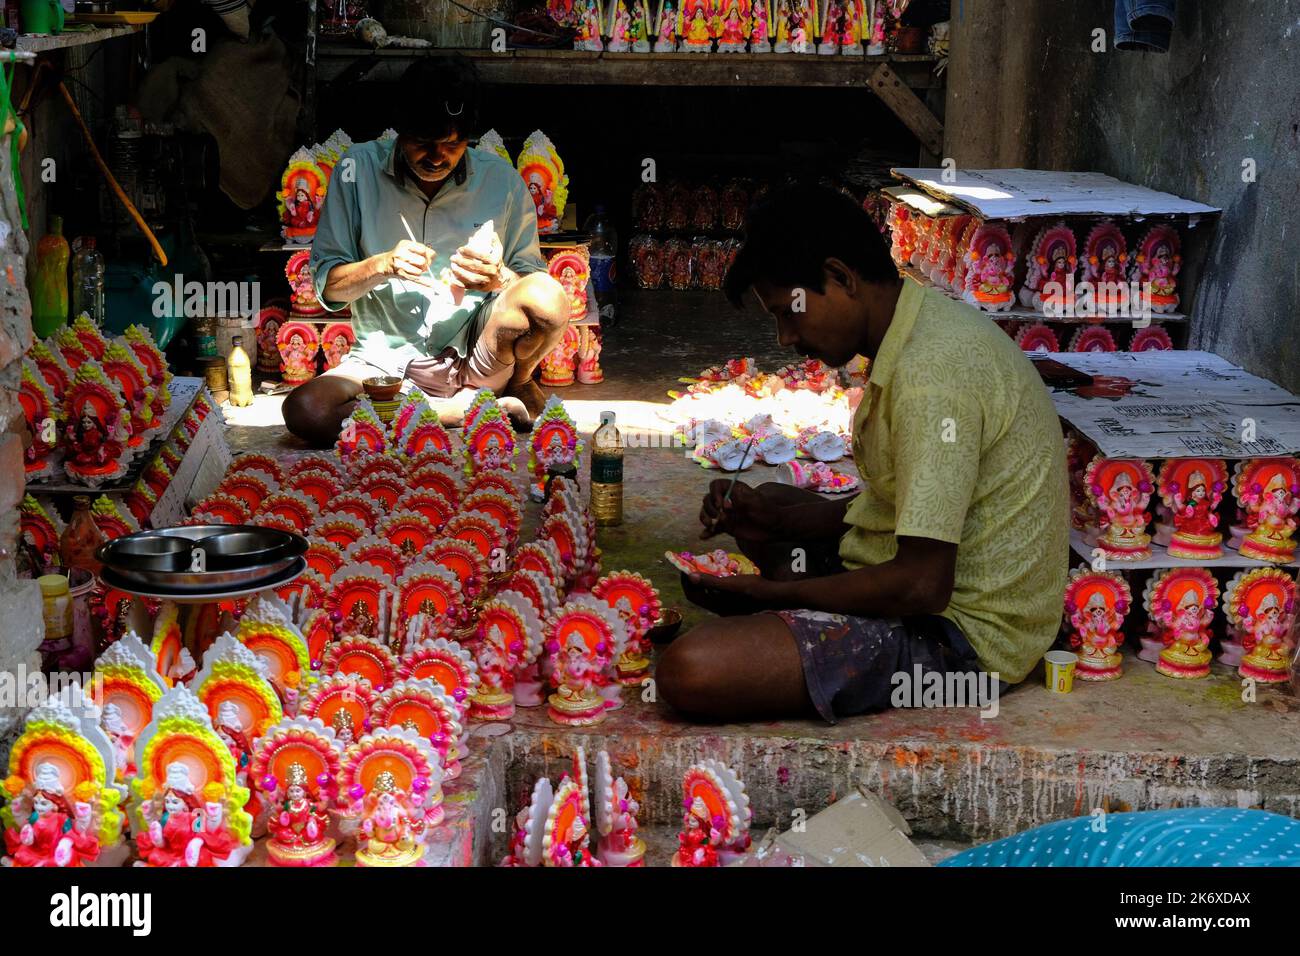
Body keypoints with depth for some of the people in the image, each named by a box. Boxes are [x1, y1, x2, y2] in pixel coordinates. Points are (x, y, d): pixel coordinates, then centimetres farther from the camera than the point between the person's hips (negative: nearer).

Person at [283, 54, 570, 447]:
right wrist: (383, 265, -19)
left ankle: (518, 385, 3)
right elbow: (326, 285, 1)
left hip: (475, 354, 0)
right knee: (304, 411, -30)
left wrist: (499, 279, -21)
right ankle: (469, 409, -18)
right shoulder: (359, 168, -2)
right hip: (385, 355, 0)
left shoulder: (500, 180, -1)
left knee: (548, 297, -30)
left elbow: (535, 284, 2)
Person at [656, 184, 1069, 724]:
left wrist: (772, 590, -15)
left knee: (691, 672, -29)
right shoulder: (924, 332, 8)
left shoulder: (930, 375, -25)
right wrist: (771, 517, 6)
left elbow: (921, 585, -28)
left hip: (958, 632, -11)